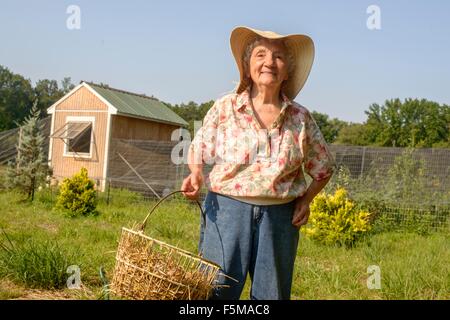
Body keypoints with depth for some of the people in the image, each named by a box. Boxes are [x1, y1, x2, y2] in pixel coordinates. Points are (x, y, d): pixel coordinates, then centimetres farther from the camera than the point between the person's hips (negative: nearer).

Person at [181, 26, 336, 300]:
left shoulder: (301, 118, 4)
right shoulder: (225, 107, 0)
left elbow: (324, 167, 16)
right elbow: (198, 151, 11)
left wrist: (306, 199, 3)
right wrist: (196, 174, -9)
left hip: (280, 216, 2)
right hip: (226, 209, -1)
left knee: (272, 293, 10)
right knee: (216, 290, 1)